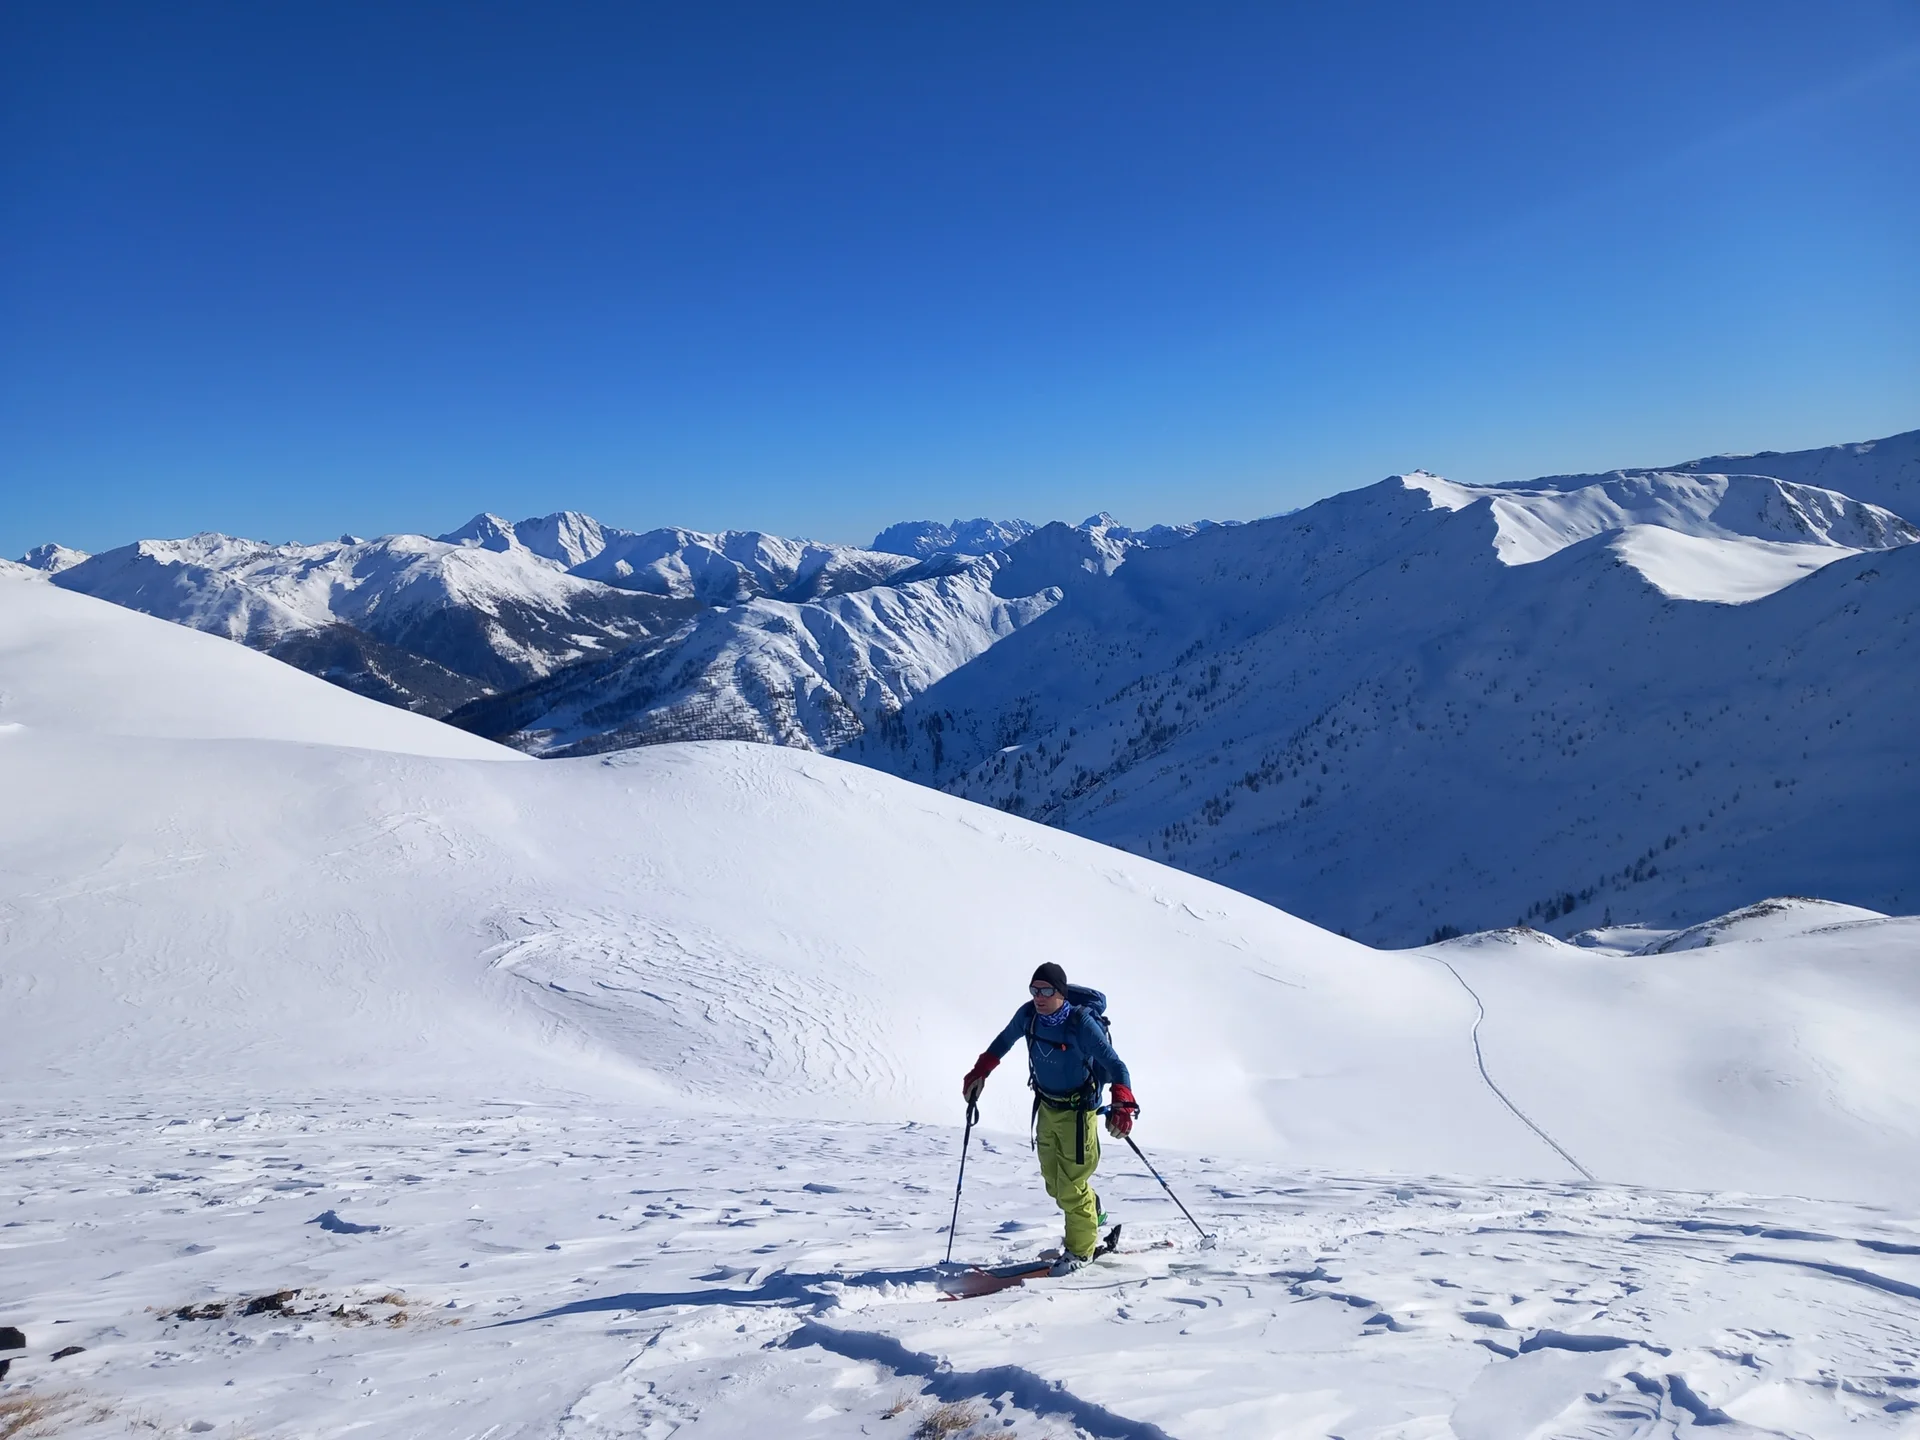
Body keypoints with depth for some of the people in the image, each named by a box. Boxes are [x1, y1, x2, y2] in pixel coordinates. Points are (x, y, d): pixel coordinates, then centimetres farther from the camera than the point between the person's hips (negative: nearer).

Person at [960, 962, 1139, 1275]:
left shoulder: (1081, 1023, -27)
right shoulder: (1029, 1015, -12)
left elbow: (1115, 1065, -29)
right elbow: (1003, 1041, 9)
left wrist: (1122, 1105, -44)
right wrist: (979, 1073, 8)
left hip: (1077, 1111, -6)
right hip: (1046, 1106, 6)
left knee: (1071, 1184, -3)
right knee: (1054, 1181, 16)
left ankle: (1080, 1249, 20)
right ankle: (1091, 1215, 43)